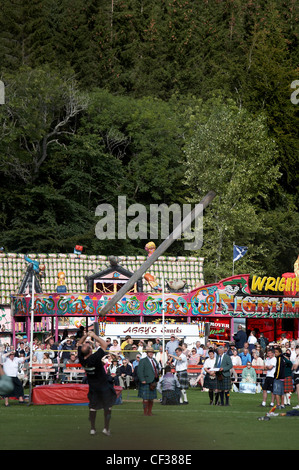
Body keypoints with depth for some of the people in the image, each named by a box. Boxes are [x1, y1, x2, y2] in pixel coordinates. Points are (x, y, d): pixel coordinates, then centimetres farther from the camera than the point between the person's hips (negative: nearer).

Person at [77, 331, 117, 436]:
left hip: (93, 387, 5)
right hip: (104, 386, -5)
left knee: (93, 407, 14)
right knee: (107, 406, 7)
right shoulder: (95, 358, -28)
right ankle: (106, 428, 4)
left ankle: (92, 428, 16)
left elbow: (79, 344, 3)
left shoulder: (81, 359, -13)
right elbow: (104, 344, -23)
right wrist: (94, 336, -17)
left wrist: (86, 335, -6)